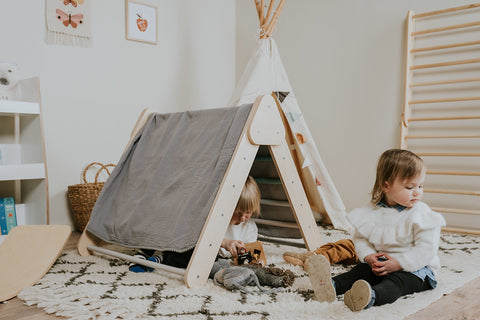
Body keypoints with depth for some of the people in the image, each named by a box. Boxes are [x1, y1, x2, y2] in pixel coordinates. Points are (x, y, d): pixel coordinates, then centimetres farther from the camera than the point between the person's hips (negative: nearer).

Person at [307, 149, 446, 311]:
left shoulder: (421, 214, -9)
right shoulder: (372, 212, 2)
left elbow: (427, 248, -15)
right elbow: (360, 238, 8)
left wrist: (398, 263, -23)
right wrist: (369, 257, -13)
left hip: (415, 268, -5)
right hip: (380, 263, 5)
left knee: (397, 281, -34)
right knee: (361, 270, -19)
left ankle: (372, 297, -64)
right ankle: (331, 286, -43)